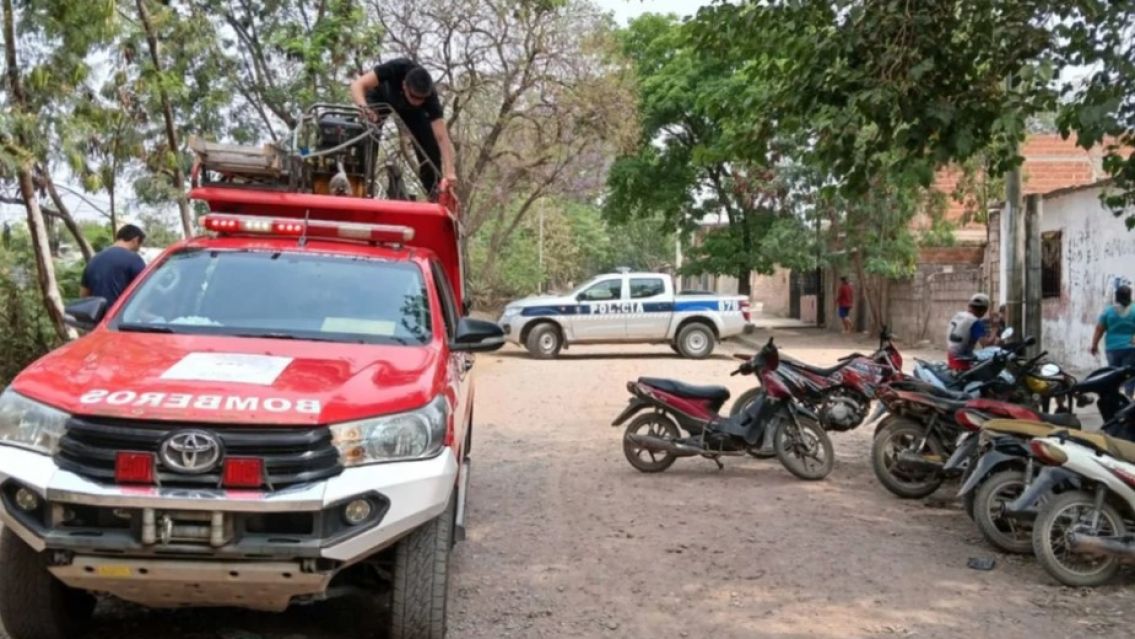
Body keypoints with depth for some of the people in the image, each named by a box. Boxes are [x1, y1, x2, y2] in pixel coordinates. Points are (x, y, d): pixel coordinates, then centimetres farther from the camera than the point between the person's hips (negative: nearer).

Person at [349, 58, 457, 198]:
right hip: (380, 96, -1)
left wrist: (449, 172, -54)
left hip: (408, 108, 1)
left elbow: (442, 137, -43)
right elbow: (357, 85, -45)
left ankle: (434, 193, 3)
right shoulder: (396, 68, -43)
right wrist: (363, 107, -66)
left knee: (430, 144, -13)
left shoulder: (430, 96, -39)